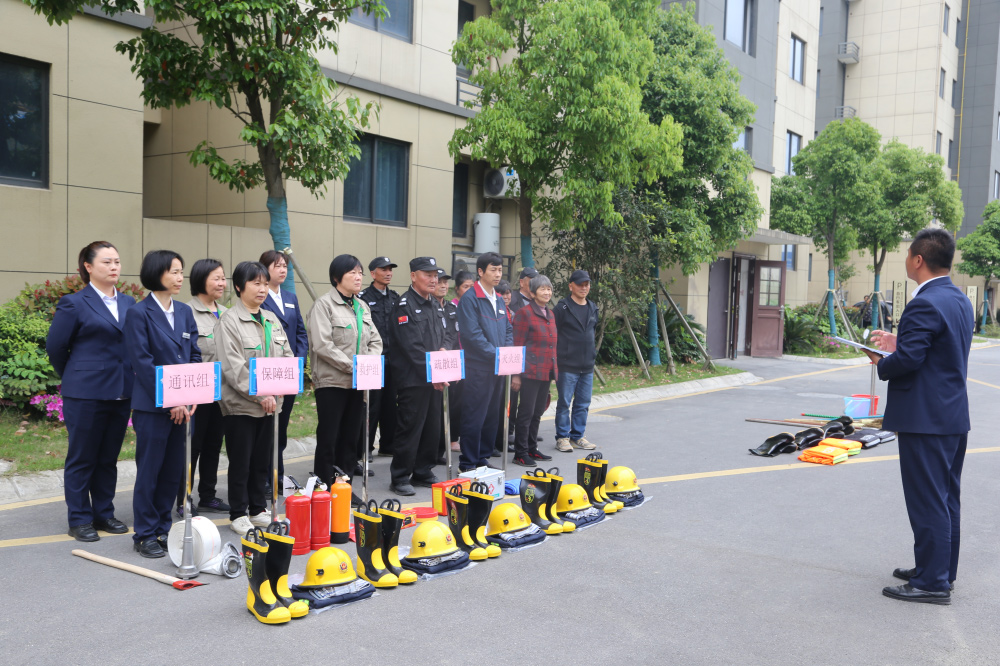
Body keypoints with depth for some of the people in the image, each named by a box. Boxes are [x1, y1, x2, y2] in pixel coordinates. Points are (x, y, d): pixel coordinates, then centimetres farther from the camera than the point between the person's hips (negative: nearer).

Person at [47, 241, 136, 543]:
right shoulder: (74, 303, -6)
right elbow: (55, 347, -1)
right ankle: (79, 520, 15)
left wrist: (128, 380, 8)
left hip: (121, 393, 5)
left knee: (108, 458, 13)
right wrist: (74, 379, 9)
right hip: (86, 394, -5)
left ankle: (104, 514, 24)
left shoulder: (129, 303, 9)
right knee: (81, 458, 5)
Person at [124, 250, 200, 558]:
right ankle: (145, 535, 13)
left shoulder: (184, 312, 11)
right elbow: (143, 363, -12)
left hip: (182, 406, 6)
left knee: (174, 470, 11)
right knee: (149, 471, 2)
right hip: (152, 406, -6)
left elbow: (194, 356, 10)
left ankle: (162, 528, 23)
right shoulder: (138, 313, -7)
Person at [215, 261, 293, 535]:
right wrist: (260, 394, -21)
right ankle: (238, 515, 13)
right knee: (240, 461, 2)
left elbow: (287, 355, 12)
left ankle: (258, 509, 25)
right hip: (240, 402, -6)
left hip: (269, 402, 6)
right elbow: (233, 366, -16)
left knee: (263, 460, 12)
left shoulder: (271, 320, 13)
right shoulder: (229, 320, -8)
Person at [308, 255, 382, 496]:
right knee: (328, 437, -1)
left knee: (351, 437, 11)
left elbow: (375, 341, 13)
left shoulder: (362, 306, 14)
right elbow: (322, 345, -17)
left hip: (357, 383, 7)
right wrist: (353, 366, -19)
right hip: (332, 381, -7)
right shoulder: (324, 304, -7)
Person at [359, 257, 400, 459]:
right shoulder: (363, 298, -5)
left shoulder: (395, 298, 14)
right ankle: (364, 449, 7)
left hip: (393, 360, 6)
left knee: (391, 404, 10)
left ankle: (388, 446, 20)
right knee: (371, 405, -2)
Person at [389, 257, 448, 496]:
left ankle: (423, 473, 23)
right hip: (413, 378, -8)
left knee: (433, 428, 11)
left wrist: (442, 349, -1)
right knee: (409, 428, -4)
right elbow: (411, 346, -16)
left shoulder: (436, 306, 16)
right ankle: (400, 478, 6)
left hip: (435, 379, 8)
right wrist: (431, 372, -16)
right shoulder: (404, 305, -10)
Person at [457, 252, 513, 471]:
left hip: (498, 368, 8)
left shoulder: (499, 300, 15)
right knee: (474, 417, -3)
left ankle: (483, 458, 24)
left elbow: (508, 330, 19)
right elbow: (473, 334, -17)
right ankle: (468, 464, 4)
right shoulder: (470, 298, -10)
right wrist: (496, 354, -17)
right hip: (478, 368, -8)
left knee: (492, 416, 13)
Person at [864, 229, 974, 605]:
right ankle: (943, 569, 29)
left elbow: (907, 360, -25)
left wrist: (881, 363, -5)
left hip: (926, 419, -10)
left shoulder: (924, 305, -20)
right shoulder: (961, 301, 12)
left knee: (928, 502, -2)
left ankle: (932, 582, 5)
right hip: (955, 417, 10)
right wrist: (898, 343, 13)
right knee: (947, 499, 18)